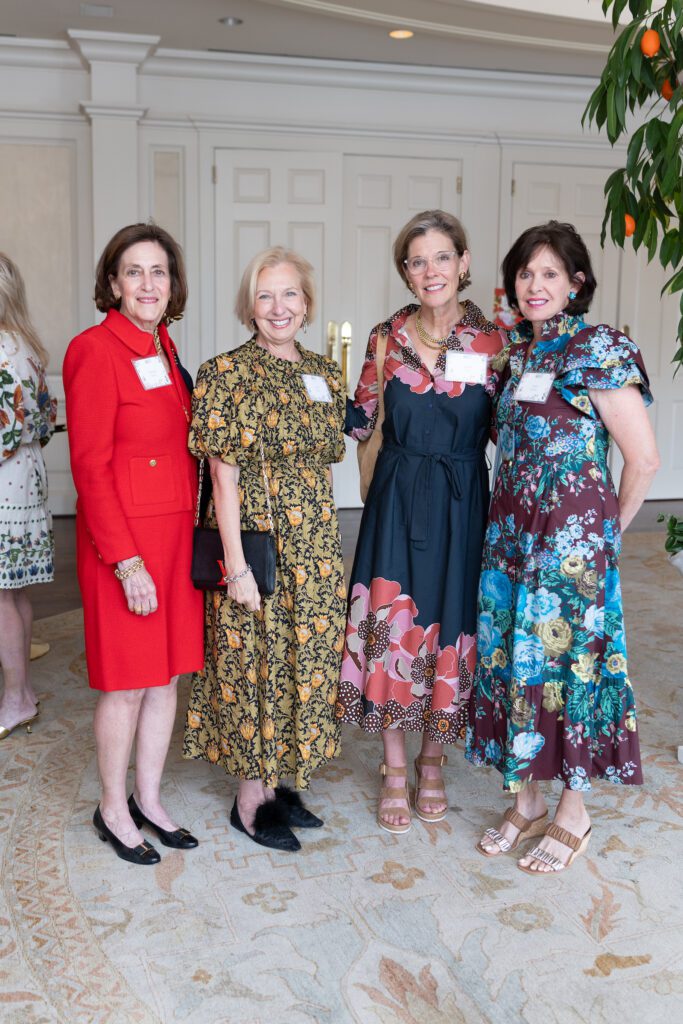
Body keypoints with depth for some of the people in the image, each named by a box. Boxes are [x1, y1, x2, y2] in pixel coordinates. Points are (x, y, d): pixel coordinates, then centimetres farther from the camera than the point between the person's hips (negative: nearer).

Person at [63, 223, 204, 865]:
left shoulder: (163, 347, 11)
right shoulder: (94, 351, -12)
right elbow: (90, 467, -15)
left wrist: (196, 530, 9)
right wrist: (127, 562, -18)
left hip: (177, 533, 8)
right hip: (124, 537, -7)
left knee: (168, 673, 14)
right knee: (127, 683, 4)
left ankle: (149, 799, 31)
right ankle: (112, 811, 24)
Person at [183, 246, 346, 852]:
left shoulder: (325, 374, 8)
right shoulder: (227, 373, -10)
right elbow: (224, 479, -13)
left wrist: (328, 542, 12)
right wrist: (236, 566, -16)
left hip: (315, 542, 6)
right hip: (254, 540, -6)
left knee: (304, 659, 13)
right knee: (254, 662, 4)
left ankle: (276, 781, 31)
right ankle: (250, 798, 22)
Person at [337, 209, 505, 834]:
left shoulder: (492, 341, -2)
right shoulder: (387, 337, 1)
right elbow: (358, 422, 8)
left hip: (462, 503, 0)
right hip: (397, 500, 1)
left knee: (451, 627, 7)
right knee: (391, 628, 2)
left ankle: (432, 763, 29)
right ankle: (395, 769, 23)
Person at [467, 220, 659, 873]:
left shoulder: (597, 351, -11)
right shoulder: (516, 354, 11)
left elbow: (643, 458, -13)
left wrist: (610, 529, -3)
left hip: (571, 541, -7)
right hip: (511, 535, 7)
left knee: (565, 659, 2)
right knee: (512, 657, 11)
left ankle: (573, 814, 21)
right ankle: (526, 802, 28)